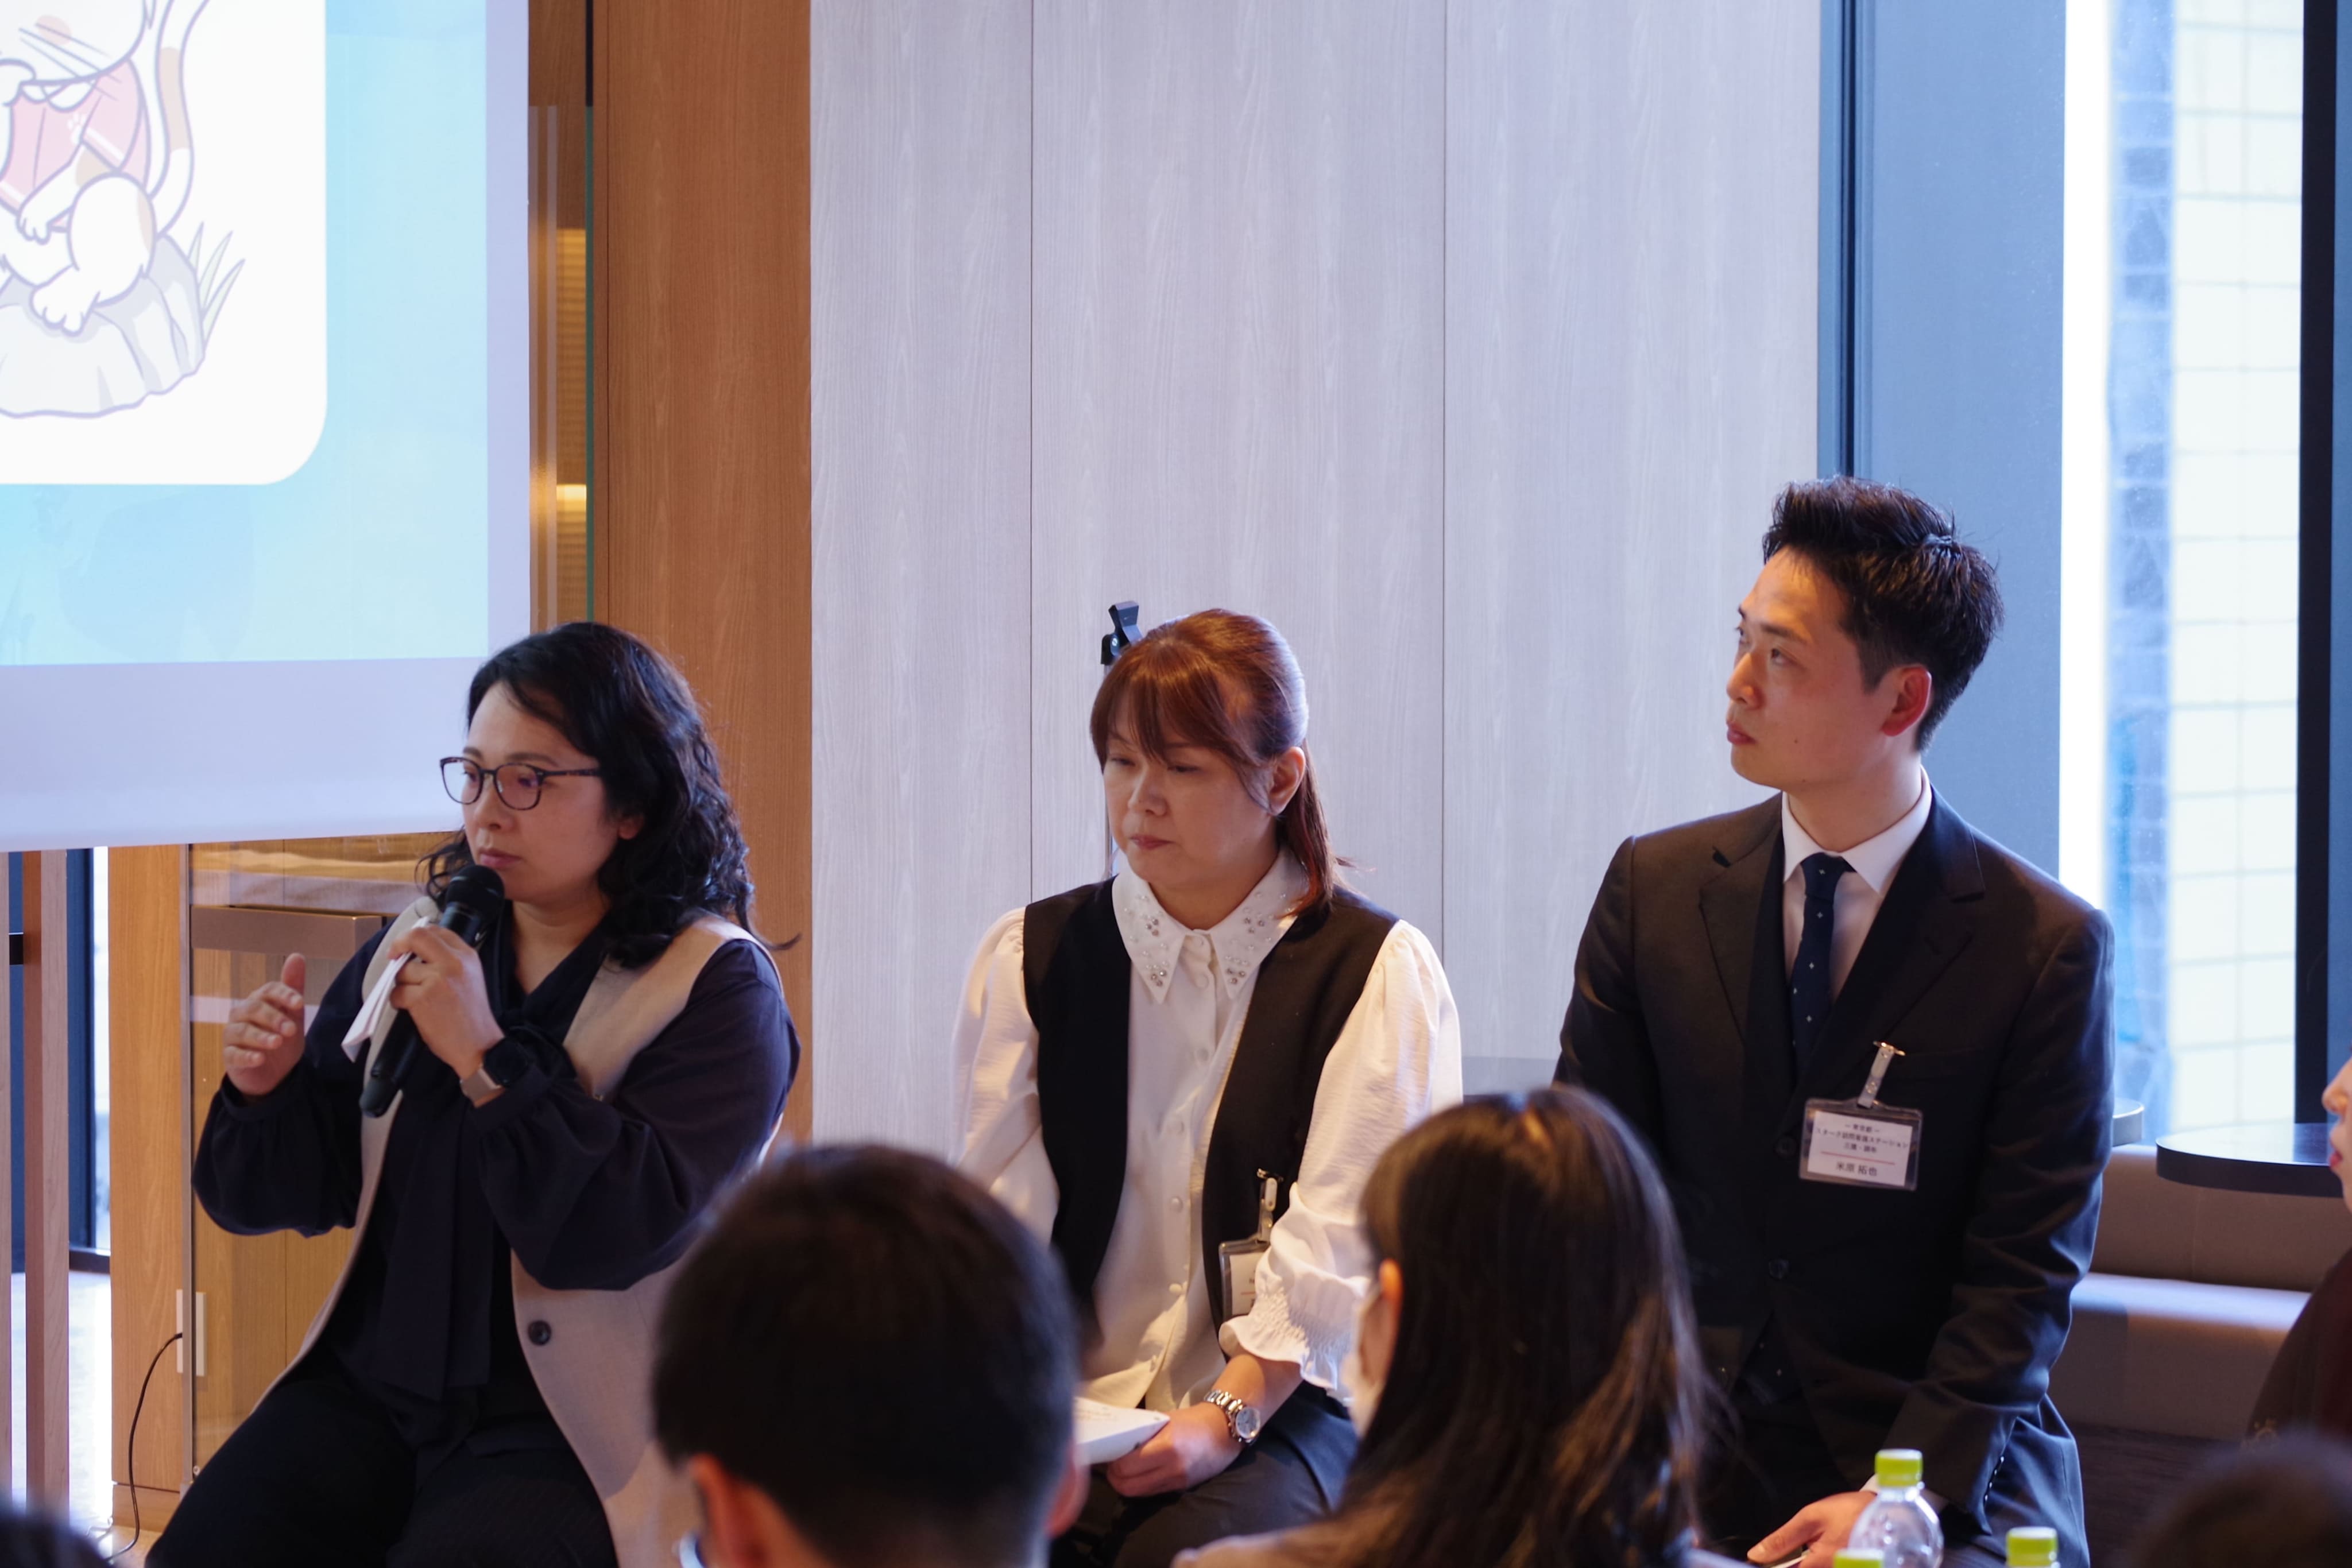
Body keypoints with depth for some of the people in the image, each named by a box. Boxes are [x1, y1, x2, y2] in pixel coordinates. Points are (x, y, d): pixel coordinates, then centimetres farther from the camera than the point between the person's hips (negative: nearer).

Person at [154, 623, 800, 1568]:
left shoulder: (715, 986, -5)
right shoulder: (417, 945, 12)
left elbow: (625, 1230, -19)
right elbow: (299, 1194, 15)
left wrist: (484, 1056, -20)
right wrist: (266, 1093, -5)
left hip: (571, 1429, -5)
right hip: (369, 1388, 5)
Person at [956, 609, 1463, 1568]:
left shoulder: (1379, 975, 4)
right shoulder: (1029, 957, 14)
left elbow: (1339, 1241, -7)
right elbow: (1005, 1209, 4)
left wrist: (1230, 1416, -20)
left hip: (1282, 1410, -2)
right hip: (1070, 1405, 2)